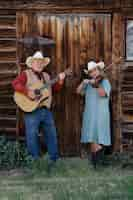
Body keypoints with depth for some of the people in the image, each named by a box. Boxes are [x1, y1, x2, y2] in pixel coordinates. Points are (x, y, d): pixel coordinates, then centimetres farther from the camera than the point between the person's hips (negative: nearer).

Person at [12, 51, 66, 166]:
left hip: (46, 109, 6)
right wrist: (28, 92, -26)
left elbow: (55, 89, 16)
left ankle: (54, 158, 23)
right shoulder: (26, 74, -1)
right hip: (32, 110, -6)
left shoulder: (46, 76, 18)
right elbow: (15, 84, -16)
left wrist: (60, 80, -1)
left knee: (51, 133, 11)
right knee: (32, 135, 0)